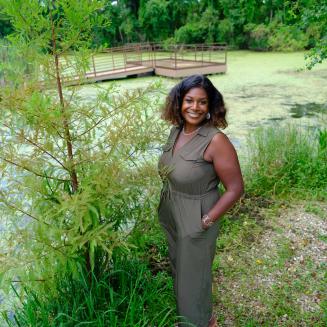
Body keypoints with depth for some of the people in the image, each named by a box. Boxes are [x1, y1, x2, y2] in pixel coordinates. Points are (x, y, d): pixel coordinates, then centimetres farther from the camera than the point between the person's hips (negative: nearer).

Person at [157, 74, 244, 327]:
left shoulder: (216, 140, -25)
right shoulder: (177, 130, -4)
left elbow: (235, 188, -20)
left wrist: (207, 221, -19)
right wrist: (166, 201, 9)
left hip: (195, 221, -7)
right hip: (170, 214, 7)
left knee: (193, 274, 14)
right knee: (178, 264, 27)